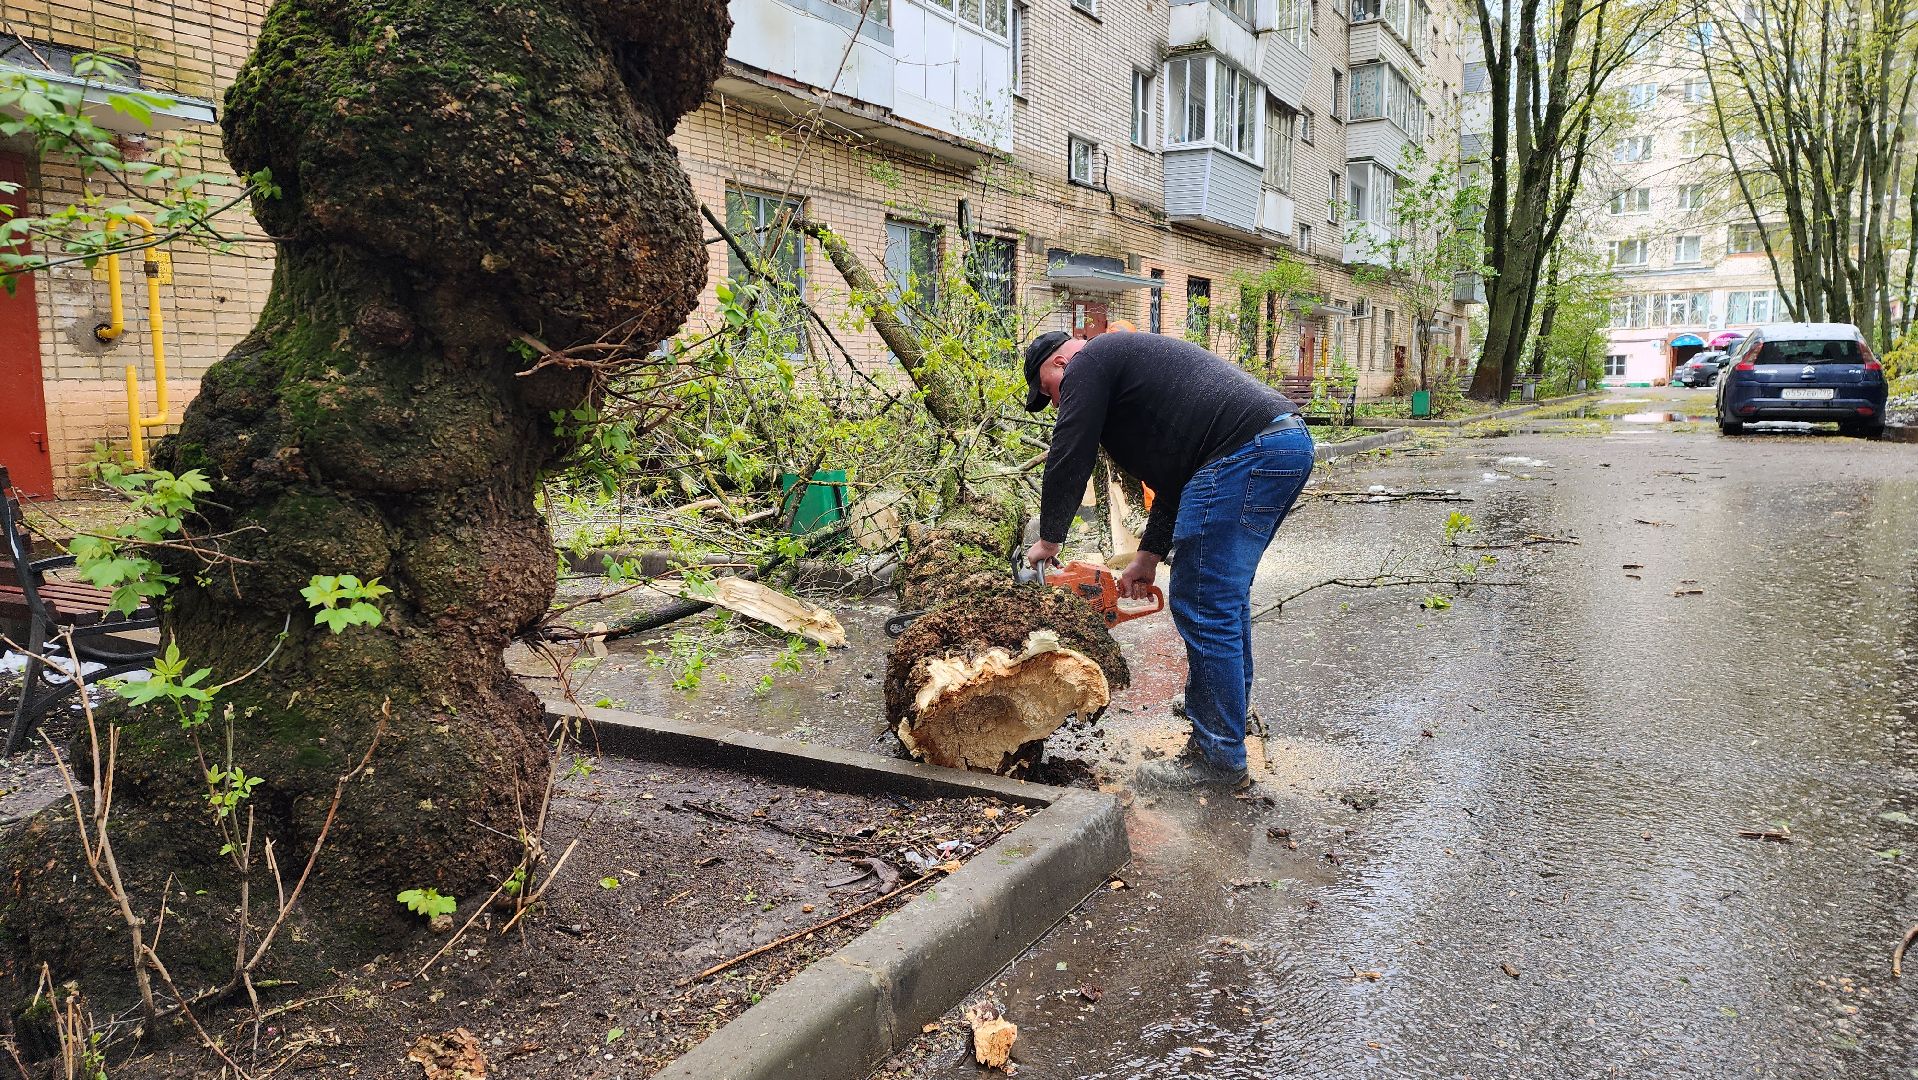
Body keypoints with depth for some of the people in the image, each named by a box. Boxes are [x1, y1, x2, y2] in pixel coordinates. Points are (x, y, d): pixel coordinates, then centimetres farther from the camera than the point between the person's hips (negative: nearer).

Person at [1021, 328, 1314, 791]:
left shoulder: (1088, 362, 5)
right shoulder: (1130, 359, 32)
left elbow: (1070, 457, 1)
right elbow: (1175, 477, 29)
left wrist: (1049, 539, 13)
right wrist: (1149, 557, 26)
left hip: (1245, 453, -10)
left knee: (1202, 607, -5)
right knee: (1224, 596, 19)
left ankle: (1219, 760, 1)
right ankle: (1217, 734, 29)